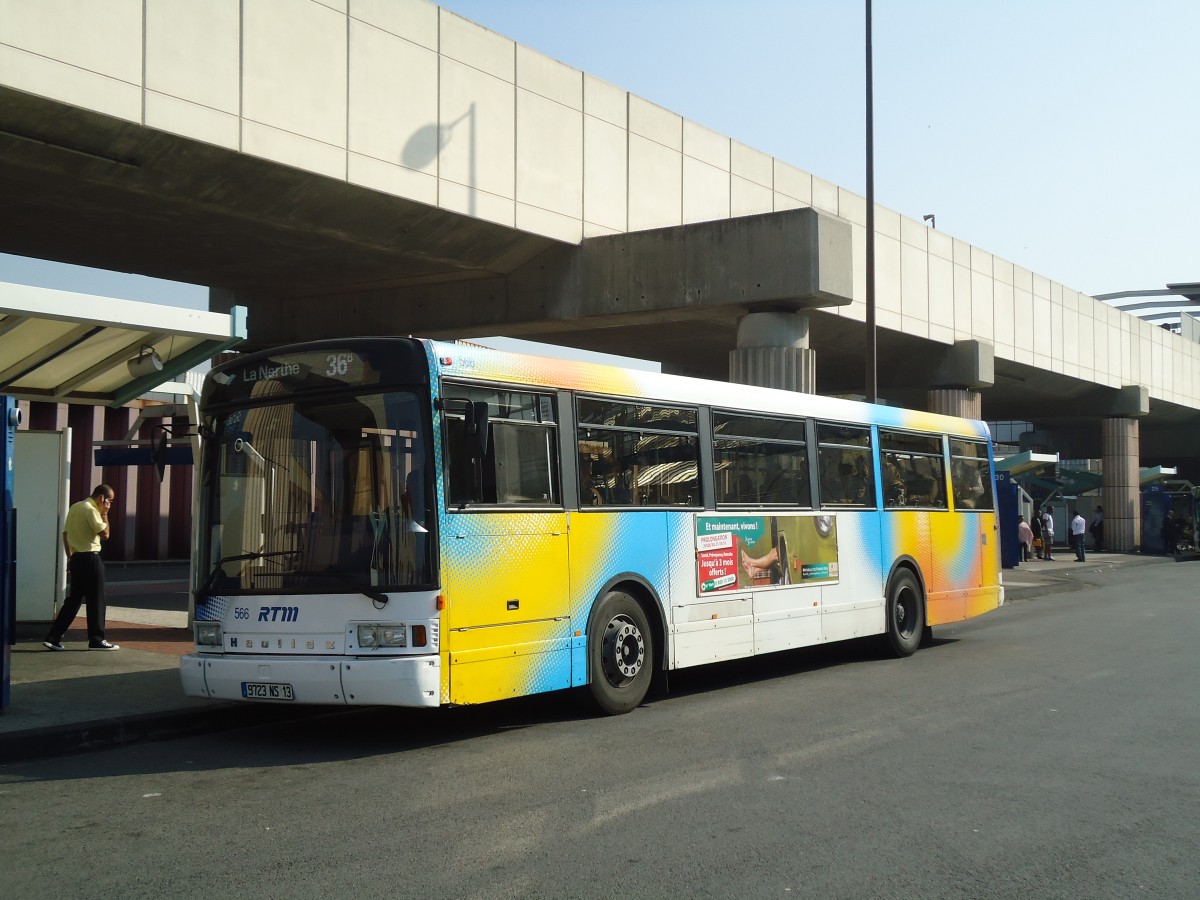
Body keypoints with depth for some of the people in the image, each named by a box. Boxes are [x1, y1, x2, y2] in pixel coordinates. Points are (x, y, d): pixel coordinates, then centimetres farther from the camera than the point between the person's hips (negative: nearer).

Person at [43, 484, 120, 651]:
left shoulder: (75, 507, 14)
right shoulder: (91, 510, -14)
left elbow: (65, 534, 17)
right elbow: (105, 534, -17)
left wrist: (70, 557, 20)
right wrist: (104, 515, -5)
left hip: (76, 558, 9)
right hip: (90, 558, -9)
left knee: (73, 599, 12)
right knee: (96, 600, 0)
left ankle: (53, 638, 7)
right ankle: (96, 640, 6)